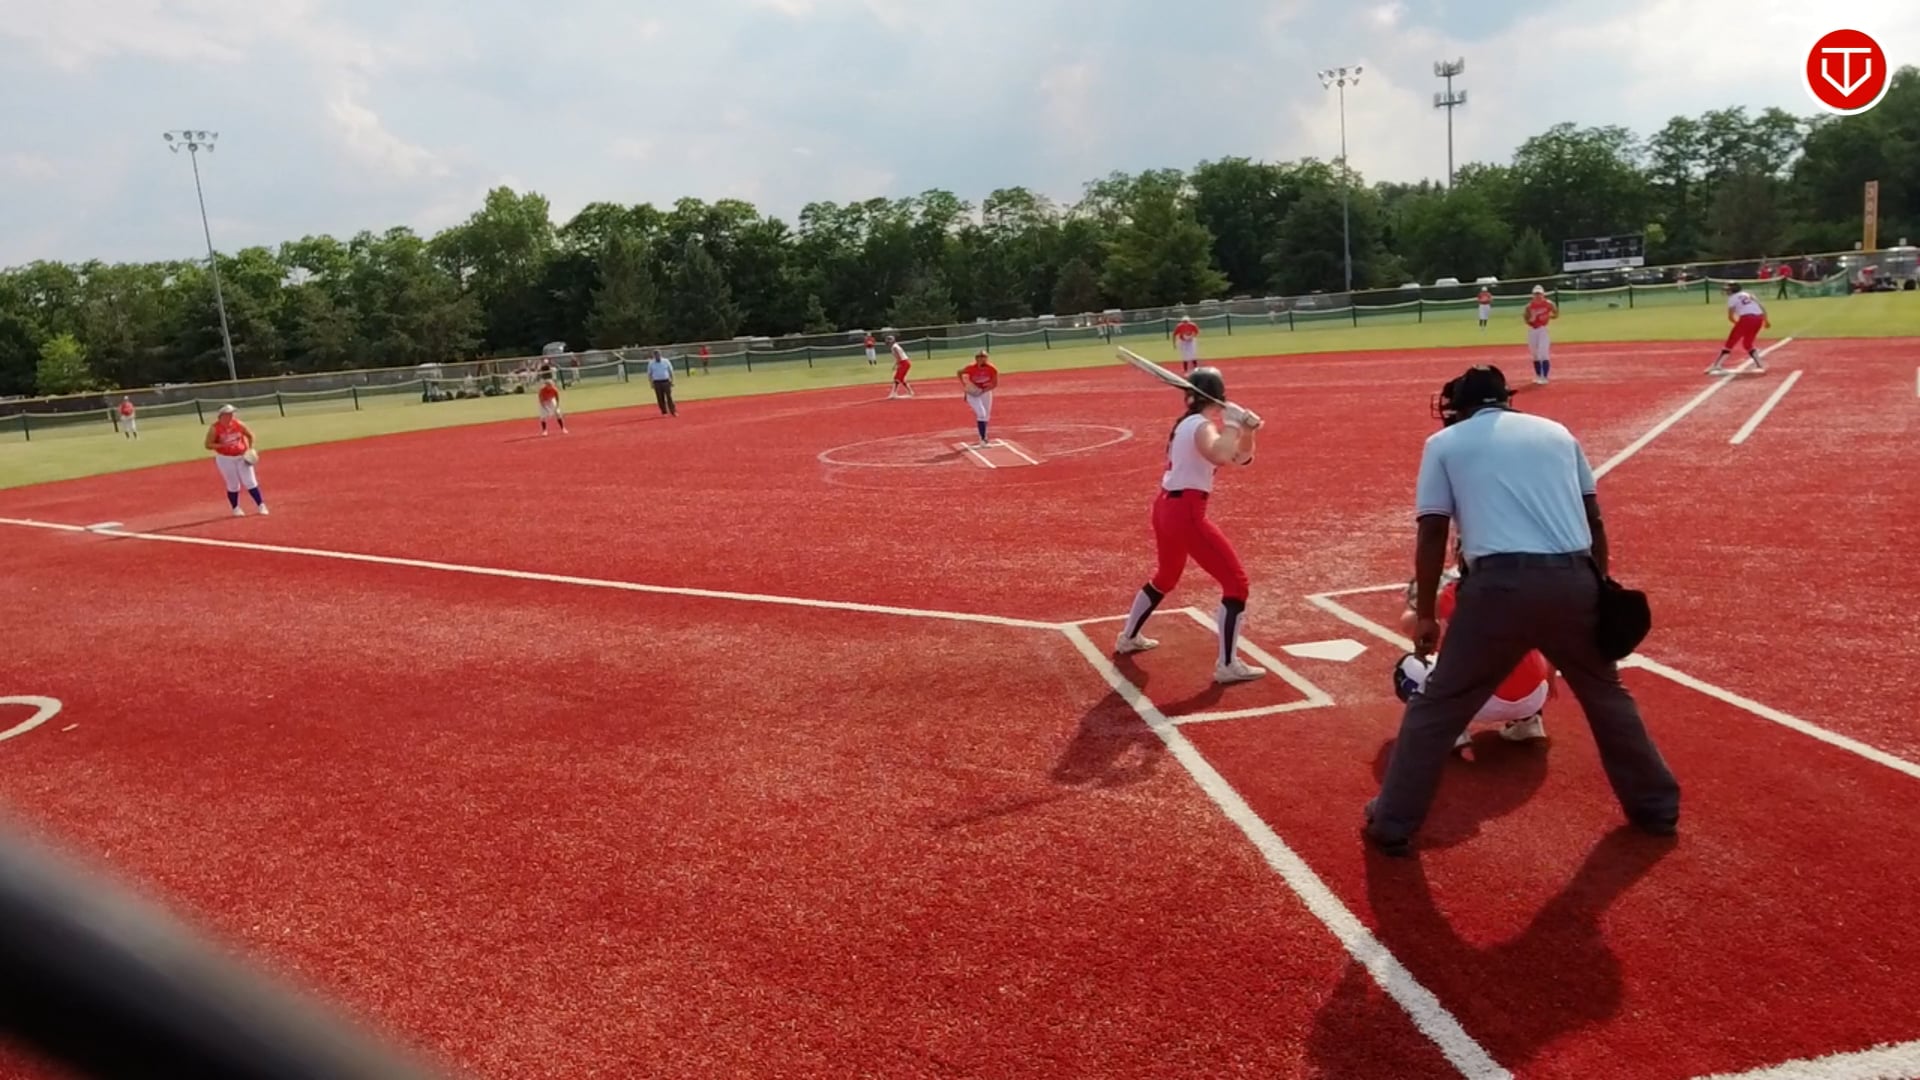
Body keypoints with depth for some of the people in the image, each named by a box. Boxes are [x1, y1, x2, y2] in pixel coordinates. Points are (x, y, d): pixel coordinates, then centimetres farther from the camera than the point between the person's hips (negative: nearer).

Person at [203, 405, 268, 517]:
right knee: (233, 486, 5)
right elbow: (208, 445, -11)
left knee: (251, 482, 0)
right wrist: (223, 445, -25)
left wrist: (250, 449, -1)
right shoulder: (214, 428, -12)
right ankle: (236, 508, 23)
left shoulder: (238, 424, -6)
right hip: (225, 459, -2)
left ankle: (261, 506, 6)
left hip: (242, 457, 2)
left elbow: (250, 435, 10)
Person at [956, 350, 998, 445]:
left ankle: (983, 435, 36)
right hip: (973, 393, -3)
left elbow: (995, 383, -13)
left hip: (986, 392, 3)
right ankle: (983, 438, -14)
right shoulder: (971, 368, -23)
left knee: (986, 416, 14)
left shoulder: (992, 369, -19)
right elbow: (960, 372, -4)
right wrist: (963, 384, -16)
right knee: (981, 414, -19)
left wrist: (983, 391, -24)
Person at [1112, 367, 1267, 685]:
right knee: (1236, 581, -3)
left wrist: (1246, 430, -1)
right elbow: (1220, 456, -38)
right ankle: (1227, 665, -3)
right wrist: (1232, 422, -25)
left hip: (1166, 507, 10)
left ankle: (1128, 638, 46)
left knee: (1166, 576, 32)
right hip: (1186, 513, -10)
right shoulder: (1202, 426, -13)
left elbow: (1241, 458, 16)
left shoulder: (1187, 423, 15)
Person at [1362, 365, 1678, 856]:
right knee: (1606, 693, 27)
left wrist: (1425, 613, 10)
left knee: (1438, 706, 8)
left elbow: (1432, 534, 5)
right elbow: (1593, 520, 20)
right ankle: (1657, 806, 39)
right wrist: (1601, 591, 27)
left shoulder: (1445, 441, 12)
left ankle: (1392, 826, 13)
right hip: (1573, 580, 4)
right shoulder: (1556, 432, 22)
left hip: (1500, 583, -3)